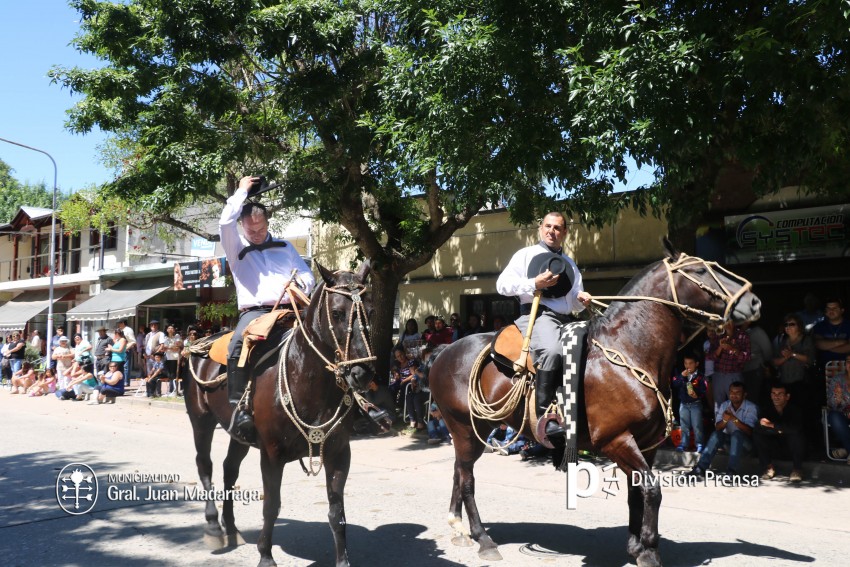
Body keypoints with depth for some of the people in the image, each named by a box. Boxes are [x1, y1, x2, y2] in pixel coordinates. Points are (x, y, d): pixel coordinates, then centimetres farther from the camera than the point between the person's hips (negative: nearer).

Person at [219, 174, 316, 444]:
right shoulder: (236, 248, 15)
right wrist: (242, 191, 6)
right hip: (254, 312, -2)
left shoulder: (285, 247, 23)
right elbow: (226, 222, -4)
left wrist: (299, 286, -6)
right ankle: (239, 407, -31)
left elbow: (308, 277, 19)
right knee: (238, 345, -35)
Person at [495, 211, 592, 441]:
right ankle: (544, 416, -34)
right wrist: (535, 283, -12)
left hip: (567, 319, 7)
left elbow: (575, 303, 27)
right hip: (537, 313, -7)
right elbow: (502, 284, -1)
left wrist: (581, 299, 2)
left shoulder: (569, 264, 27)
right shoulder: (526, 255, 10)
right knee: (552, 350, -36)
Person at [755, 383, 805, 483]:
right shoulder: (766, 408, -14)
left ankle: (797, 468, -15)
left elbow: (796, 428, -41)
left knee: (797, 435, -34)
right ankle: (768, 467, -9)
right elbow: (759, 428, -24)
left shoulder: (794, 409, -22)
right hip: (774, 440, 3)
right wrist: (779, 429, -32)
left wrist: (772, 425, -43)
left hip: (791, 441, -2)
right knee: (757, 434, -23)